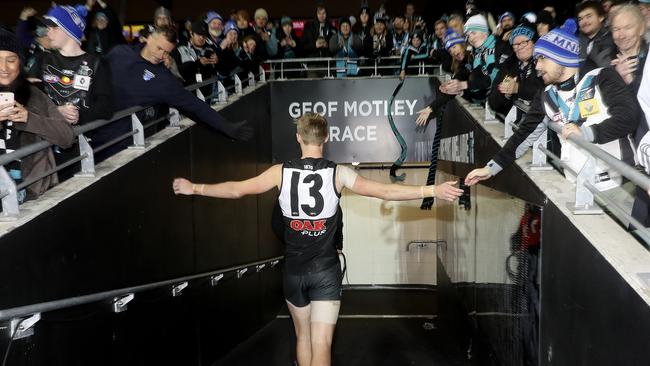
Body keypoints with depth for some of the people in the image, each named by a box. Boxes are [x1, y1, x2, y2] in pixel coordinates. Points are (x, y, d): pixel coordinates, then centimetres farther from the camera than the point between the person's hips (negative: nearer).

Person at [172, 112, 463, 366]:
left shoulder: (281, 172, -5)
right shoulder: (338, 173, -8)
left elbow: (237, 189, 2)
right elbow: (386, 192, -13)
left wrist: (194, 188, 16)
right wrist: (434, 191, -9)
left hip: (294, 270, 2)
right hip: (325, 270, -2)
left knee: (303, 336, 22)